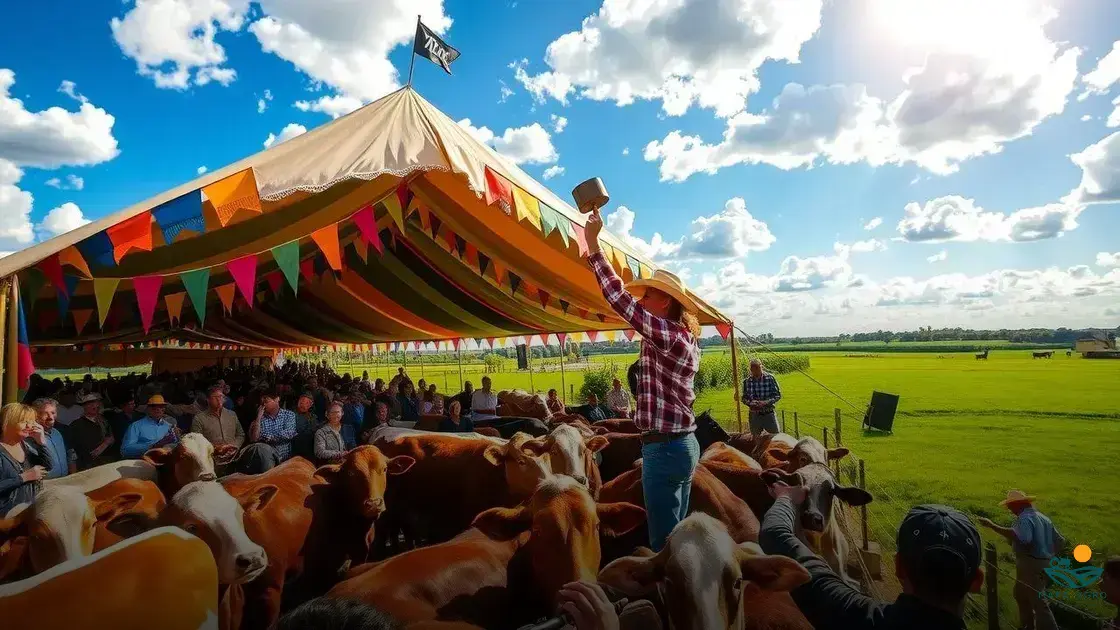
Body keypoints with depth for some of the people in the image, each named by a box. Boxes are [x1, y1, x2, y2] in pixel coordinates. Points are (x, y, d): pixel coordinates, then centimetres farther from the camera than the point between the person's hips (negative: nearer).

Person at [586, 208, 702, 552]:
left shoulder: (667, 335, -18)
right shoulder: (686, 337, 11)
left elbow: (618, 297, -25)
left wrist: (593, 243, -21)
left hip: (664, 447, -10)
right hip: (683, 443, 10)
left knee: (664, 542, 2)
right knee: (678, 532, 20)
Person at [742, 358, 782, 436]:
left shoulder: (770, 378, -10)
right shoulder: (746, 381, -4)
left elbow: (778, 395, -5)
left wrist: (766, 402, -20)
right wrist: (750, 403, -17)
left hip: (769, 414, -2)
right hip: (754, 415, 2)